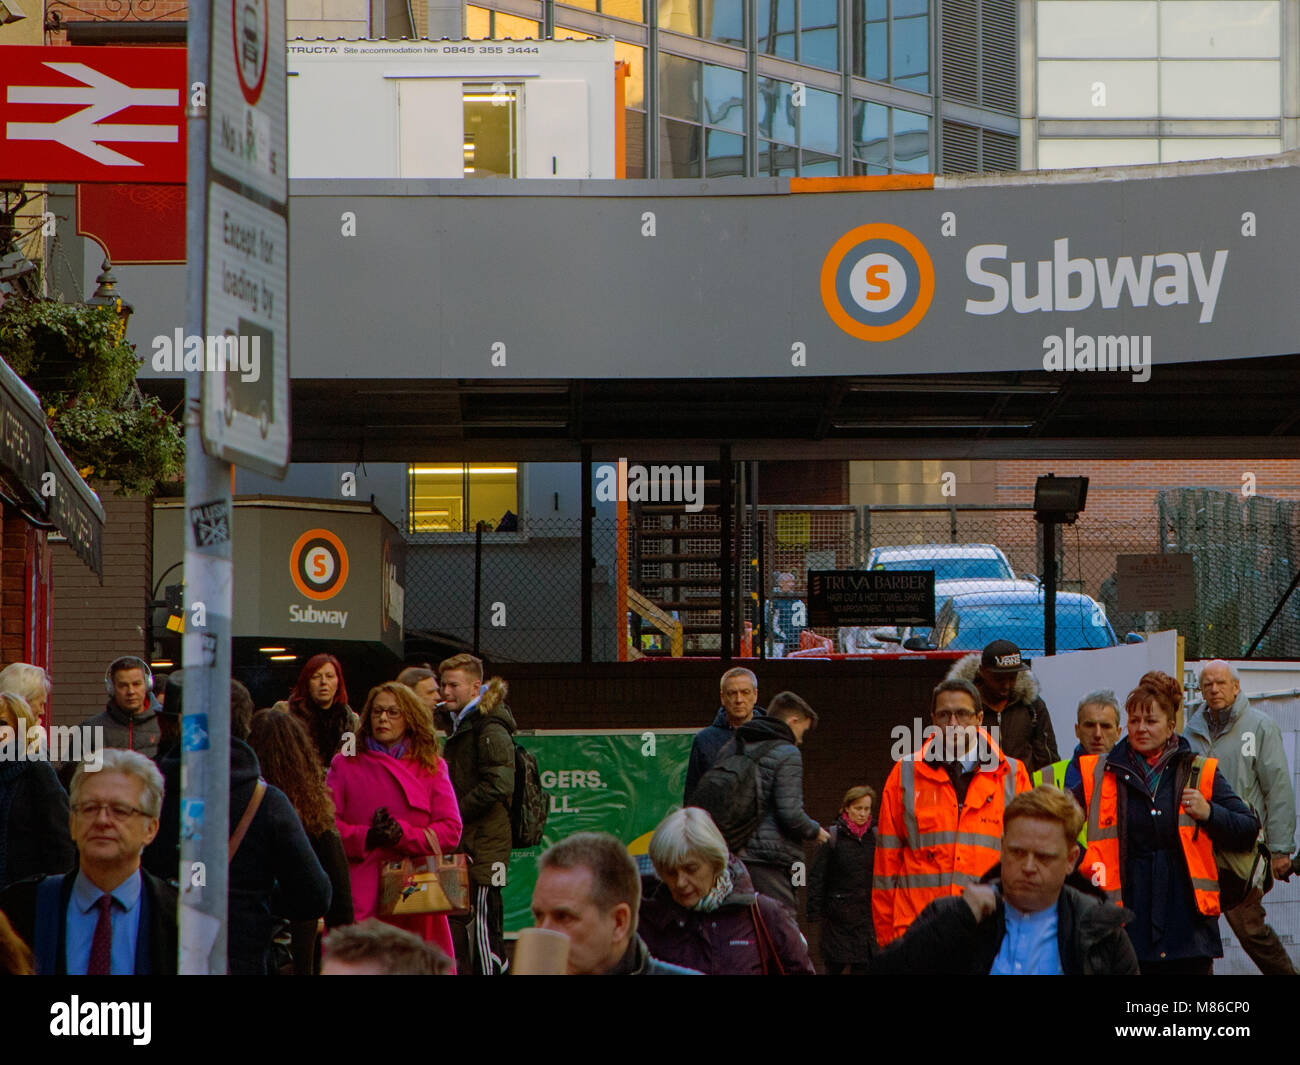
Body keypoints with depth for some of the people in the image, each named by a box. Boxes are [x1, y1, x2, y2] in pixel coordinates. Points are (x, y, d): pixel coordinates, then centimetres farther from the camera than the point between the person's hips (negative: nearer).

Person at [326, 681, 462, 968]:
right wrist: (366, 837, -13)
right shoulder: (345, 765, 10)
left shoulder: (432, 768, 11)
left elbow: (450, 830, 4)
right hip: (359, 898, -1)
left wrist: (403, 835, -10)